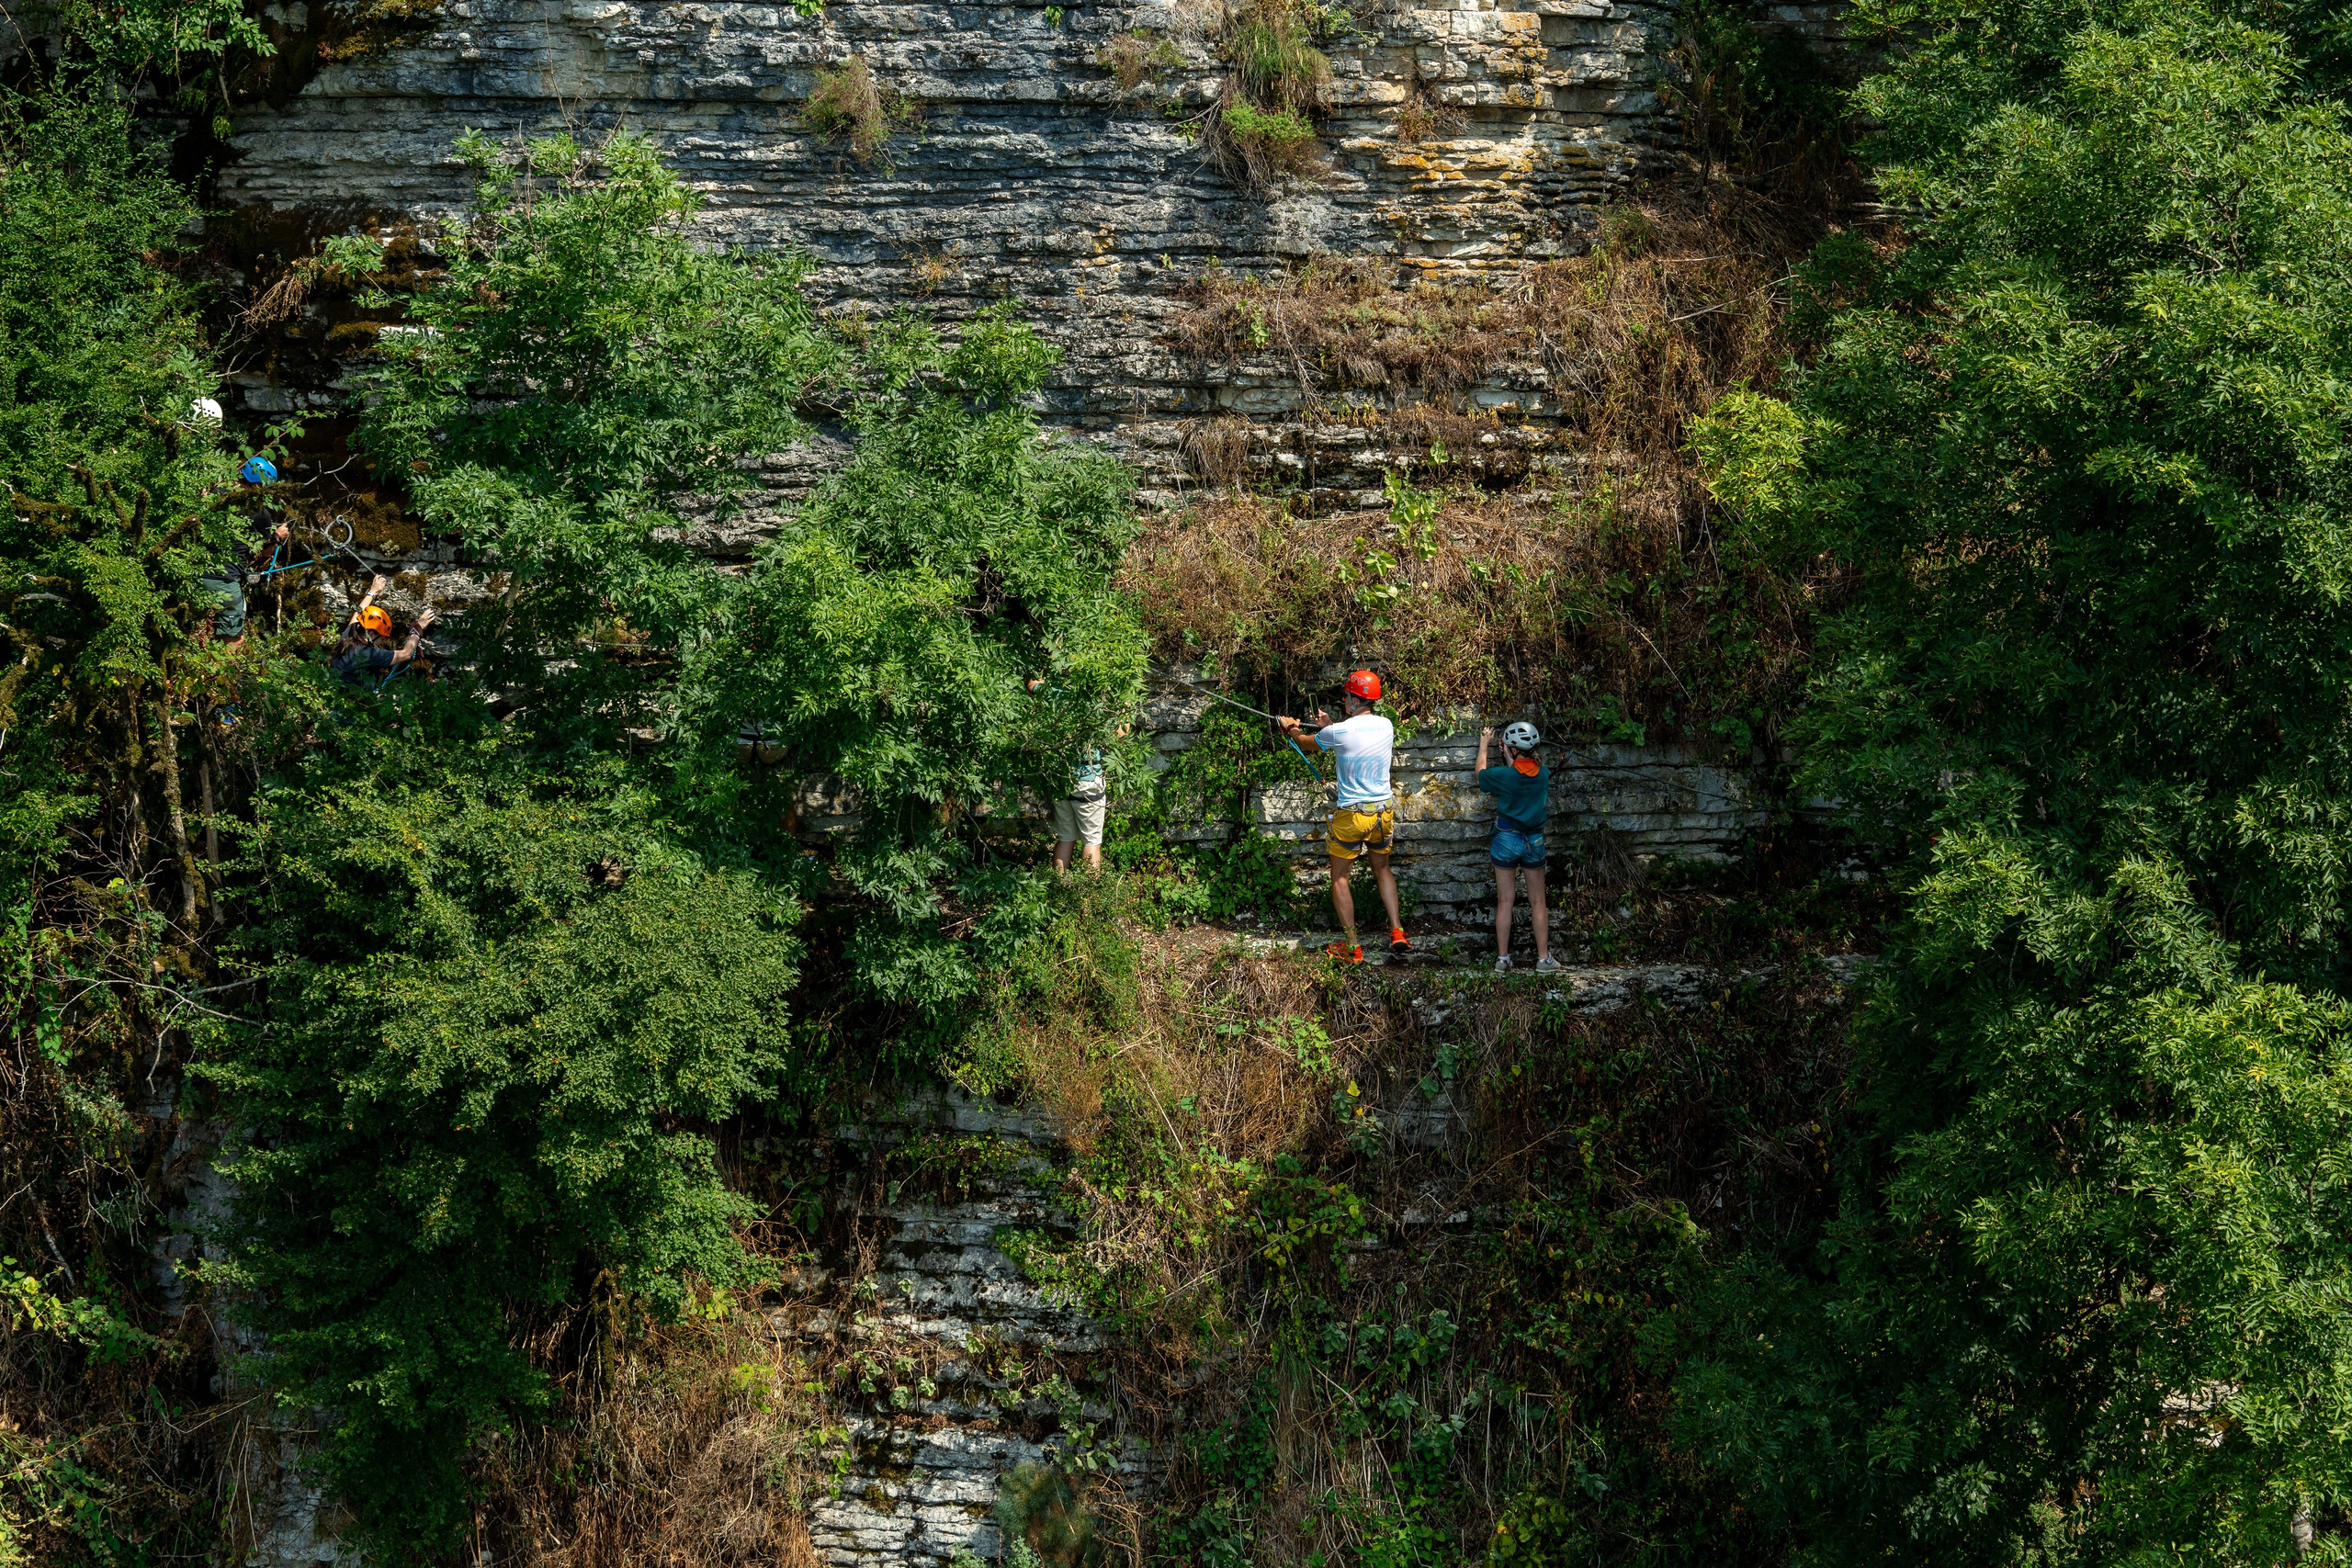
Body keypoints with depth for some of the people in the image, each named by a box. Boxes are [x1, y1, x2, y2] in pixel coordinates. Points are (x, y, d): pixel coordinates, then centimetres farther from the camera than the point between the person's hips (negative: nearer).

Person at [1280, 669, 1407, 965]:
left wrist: (1289, 728, 25)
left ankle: (1351, 947, 8)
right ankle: (1397, 933, 16)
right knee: (1382, 868, 24)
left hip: (1351, 815, -5)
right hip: (1383, 812, 5)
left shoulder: (1338, 732, -17)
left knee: (1339, 878, 9)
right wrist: (1328, 727, 24)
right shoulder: (1386, 726, -2)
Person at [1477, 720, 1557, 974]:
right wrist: (1510, 761, 20)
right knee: (1538, 902, 10)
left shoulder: (1504, 776, -17)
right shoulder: (1543, 773, -8)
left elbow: (1481, 774, 5)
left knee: (1504, 902, 5)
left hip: (1506, 840, -2)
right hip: (1535, 841, 2)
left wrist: (1484, 746, 18)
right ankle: (1543, 959, 12)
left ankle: (1502, 960, 8)